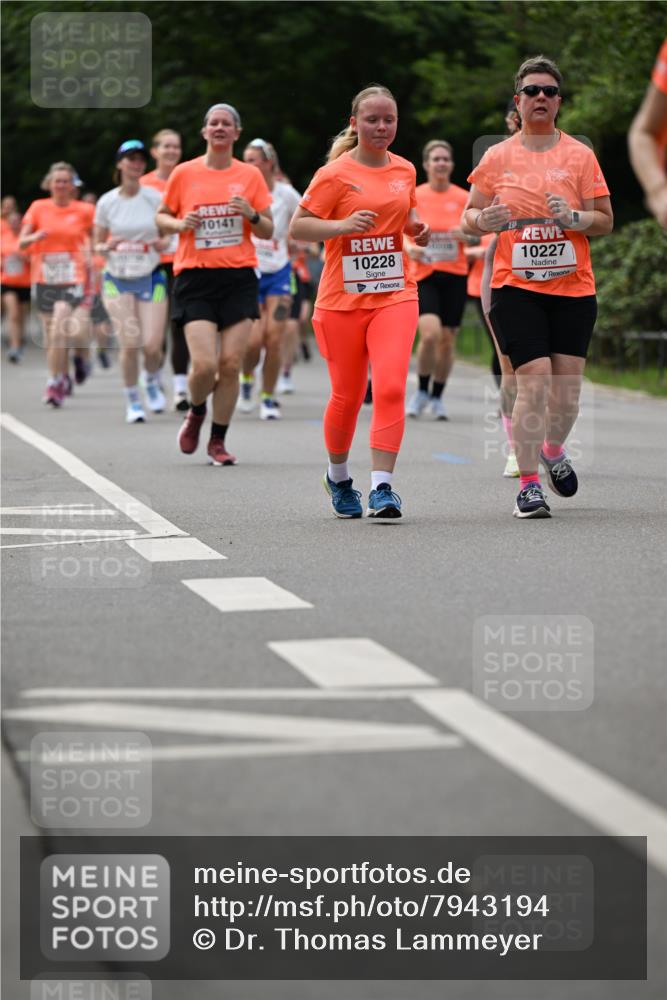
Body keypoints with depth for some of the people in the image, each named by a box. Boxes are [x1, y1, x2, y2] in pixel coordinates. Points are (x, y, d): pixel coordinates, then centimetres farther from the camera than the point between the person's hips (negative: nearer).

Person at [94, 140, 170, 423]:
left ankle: (151, 381, 26)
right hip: (117, 279, 0)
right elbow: (98, 245, 8)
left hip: (151, 278, 0)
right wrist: (107, 247, -15)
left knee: (152, 344, -9)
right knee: (130, 343, -10)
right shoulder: (107, 202, 0)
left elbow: (169, 236, 8)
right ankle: (132, 402, 11)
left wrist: (163, 243, -15)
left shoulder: (155, 198, -1)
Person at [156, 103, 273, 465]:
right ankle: (196, 412, 20)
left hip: (239, 278, 1)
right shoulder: (184, 173, 4)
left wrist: (252, 214, -9)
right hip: (195, 276, -1)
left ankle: (218, 441, 10)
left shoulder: (250, 175, 7)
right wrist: (179, 223, -6)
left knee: (231, 364, -4)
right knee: (204, 364, -13)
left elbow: (268, 231, 11)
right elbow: (161, 217, 15)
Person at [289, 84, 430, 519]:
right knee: (347, 396, 7)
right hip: (342, 299, -2)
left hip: (395, 295, 3)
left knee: (391, 387, -16)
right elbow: (297, 227, -8)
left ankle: (382, 486, -16)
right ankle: (338, 476, 32)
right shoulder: (335, 174, -6)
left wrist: (418, 227, 6)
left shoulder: (405, 170, 9)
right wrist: (344, 225, -23)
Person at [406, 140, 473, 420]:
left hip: (455, 275, 2)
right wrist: (409, 248, -16)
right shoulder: (414, 197, 0)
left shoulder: (463, 198, 3)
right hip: (424, 274, -2)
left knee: (447, 340, 4)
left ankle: (437, 397, 22)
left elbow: (476, 235, 9)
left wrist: (465, 235, -13)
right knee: (430, 333, -20)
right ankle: (421, 391, 3)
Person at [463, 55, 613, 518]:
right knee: (534, 379, -13)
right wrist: (484, 220, -11)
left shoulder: (580, 155, 4)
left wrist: (574, 218, -15)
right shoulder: (497, 157, 6)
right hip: (516, 287, -1)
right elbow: (469, 217, 12)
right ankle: (529, 484, -5)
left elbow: (606, 220, 5)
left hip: (573, 286, 1)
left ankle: (553, 450, 33)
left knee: (568, 384, 1)